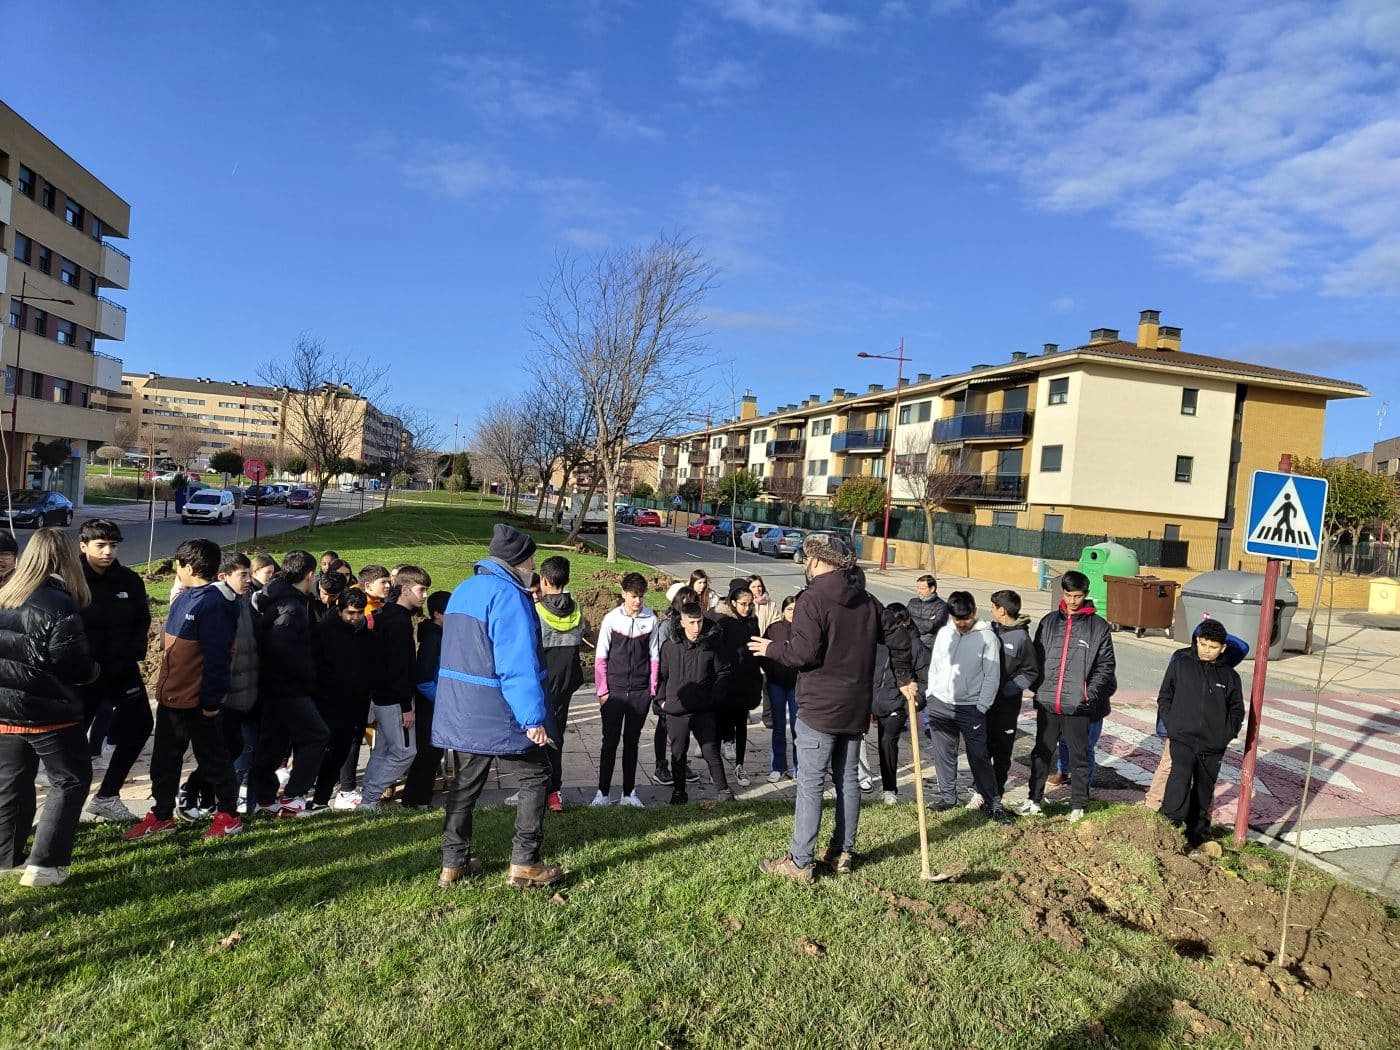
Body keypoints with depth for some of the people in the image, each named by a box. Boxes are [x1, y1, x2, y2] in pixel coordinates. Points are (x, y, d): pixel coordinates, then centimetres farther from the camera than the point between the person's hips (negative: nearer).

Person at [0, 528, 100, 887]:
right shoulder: (60, 604, -18)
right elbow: (74, 665, -17)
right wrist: (94, 670, 2)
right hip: (48, 710, -7)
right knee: (71, 779, 6)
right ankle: (43, 864, 4)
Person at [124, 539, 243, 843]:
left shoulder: (214, 604, -21)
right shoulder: (184, 599, 9)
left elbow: (217, 657, -23)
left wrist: (211, 700, -21)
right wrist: (165, 687, 17)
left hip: (197, 701, -9)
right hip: (171, 696, 9)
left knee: (212, 759, 6)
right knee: (164, 760, 16)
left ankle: (228, 816, 20)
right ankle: (162, 816, 30)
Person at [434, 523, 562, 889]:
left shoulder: (463, 590, 13)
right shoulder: (508, 595, -17)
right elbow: (519, 664, -23)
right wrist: (533, 717, -23)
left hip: (461, 710, 8)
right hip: (500, 714, -8)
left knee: (465, 783, 15)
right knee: (536, 776, 6)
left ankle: (453, 863, 20)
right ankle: (524, 863, 6)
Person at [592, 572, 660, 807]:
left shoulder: (651, 620, -2)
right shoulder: (611, 619, -5)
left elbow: (654, 657, 4)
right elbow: (600, 658, -1)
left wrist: (652, 689, 2)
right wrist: (602, 690, -4)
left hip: (640, 692, 1)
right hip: (614, 691, -1)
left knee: (632, 742, 10)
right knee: (610, 741, 4)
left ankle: (629, 792, 19)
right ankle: (603, 792, 14)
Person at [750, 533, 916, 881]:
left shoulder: (813, 599, -14)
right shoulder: (866, 601, 9)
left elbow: (803, 652, -21)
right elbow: (899, 638, 12)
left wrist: (771, 649, -4)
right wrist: (904, 678, 25)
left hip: (819, 708, -7)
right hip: (856, 707, 7)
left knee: (810, 785, -1)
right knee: (847, 779, 15)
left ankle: (799, 863, 5)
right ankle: (843, 853, 25)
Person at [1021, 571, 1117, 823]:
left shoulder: (1098, 626, 0)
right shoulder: (1049, 621, 7)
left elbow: (1106, 665, 1)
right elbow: (1037, 657, 10)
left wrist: (1091, 692, -10)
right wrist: (1038, 688, 0)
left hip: (1078, 706, -2)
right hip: (1047, 702, 3)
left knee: (1079, 756, 9)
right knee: (1041, 753, 12)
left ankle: (1078, 805, 22)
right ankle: (1034, 800, 23)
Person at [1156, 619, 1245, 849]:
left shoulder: (1230, 675, 7)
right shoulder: (1180, 664, 1)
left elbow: (1237, 710, 16)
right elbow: (1164, 697, 6)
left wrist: (1226, 734, 2)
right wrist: (1171, 726, -3)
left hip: (1213, 746, 3)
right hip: (1183, 738, -3)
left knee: (1204, 790, 10)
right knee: (1180, 775, -23)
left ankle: (1196, 833, 24)